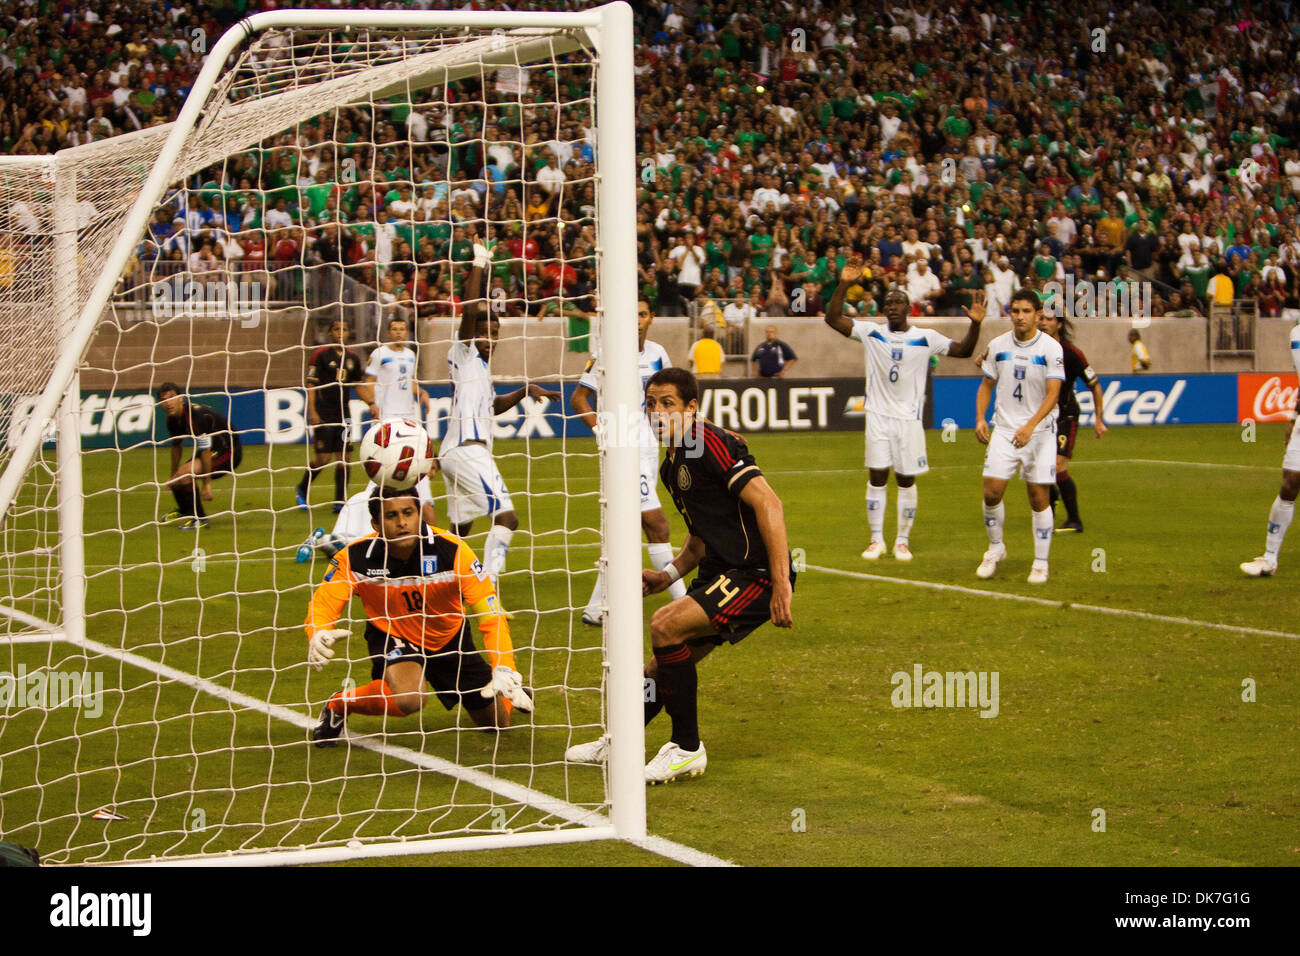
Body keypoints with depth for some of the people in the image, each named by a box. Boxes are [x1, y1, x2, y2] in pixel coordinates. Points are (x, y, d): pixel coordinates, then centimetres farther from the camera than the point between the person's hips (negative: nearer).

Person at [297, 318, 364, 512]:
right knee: (323, 457, -8)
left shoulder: (352, 357, 12)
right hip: (323, 413, -5)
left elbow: (358, 385, 22)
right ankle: (302, 490, 15)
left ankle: (340, 502, 4)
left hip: (343, 413, 5)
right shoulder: (321, 355, -4)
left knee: (343, 457, 0)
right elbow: (311, 384, -6)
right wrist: (312, 411, -12)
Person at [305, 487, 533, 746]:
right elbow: (322, 604, -24)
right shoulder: (355, 557, -27)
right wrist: (318, 635, -49)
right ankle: (337, 706, -7)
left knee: (497, 722, 9)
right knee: (408, 698, -36)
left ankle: (511, 691, 46)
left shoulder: (452, 551, -30)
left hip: (448, 638, 2)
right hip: (392, 637, -2)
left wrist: (504, 672, -42)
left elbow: (491, 614, -29)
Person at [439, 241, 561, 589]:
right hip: (466, 448, -10)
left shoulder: (479, 364, 23)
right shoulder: (463, 354, -2)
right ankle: (488, 589, -26)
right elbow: (470, 311, -16)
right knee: (506, 517, -18)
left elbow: (491, 405, 38)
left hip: (456, 451, 10)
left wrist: (524, 392, 29)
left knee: (460, 528, 14)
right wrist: (478, 265, -12)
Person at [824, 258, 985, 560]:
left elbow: (963, 351, 0)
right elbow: (833, 319, -6)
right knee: (877, 477, 0)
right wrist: (843, 285, -19)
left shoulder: (925, 338, 1)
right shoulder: (871, 332, 1)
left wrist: (975, 324, -17)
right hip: (878, 416, 0)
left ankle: (903, 540, 13)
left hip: (909, 418, 0)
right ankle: (876, 540, 9)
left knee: (906, 480, 3)